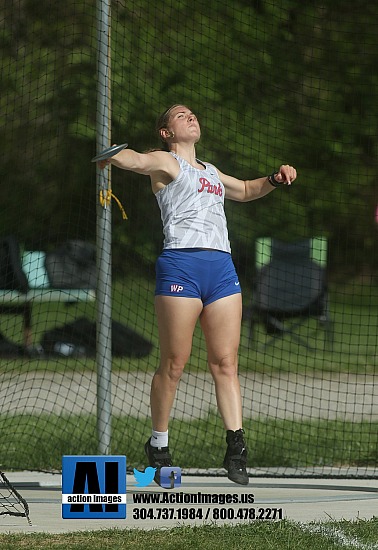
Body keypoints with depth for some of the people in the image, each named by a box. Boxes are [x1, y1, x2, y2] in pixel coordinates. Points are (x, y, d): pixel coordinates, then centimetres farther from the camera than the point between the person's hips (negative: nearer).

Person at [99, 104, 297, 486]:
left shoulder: (210, 172, 29)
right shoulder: (165, 162, 7)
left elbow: (245, 190, 47)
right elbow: (135, 160, -15)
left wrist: (275, 180, 26)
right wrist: (113, 155, -39)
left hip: (222, 268, 6)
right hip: (181, 265, -6)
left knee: (225, 362, -2)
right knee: (174, 363, -4)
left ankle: (235, 446, -6)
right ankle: (158, 446, 8)